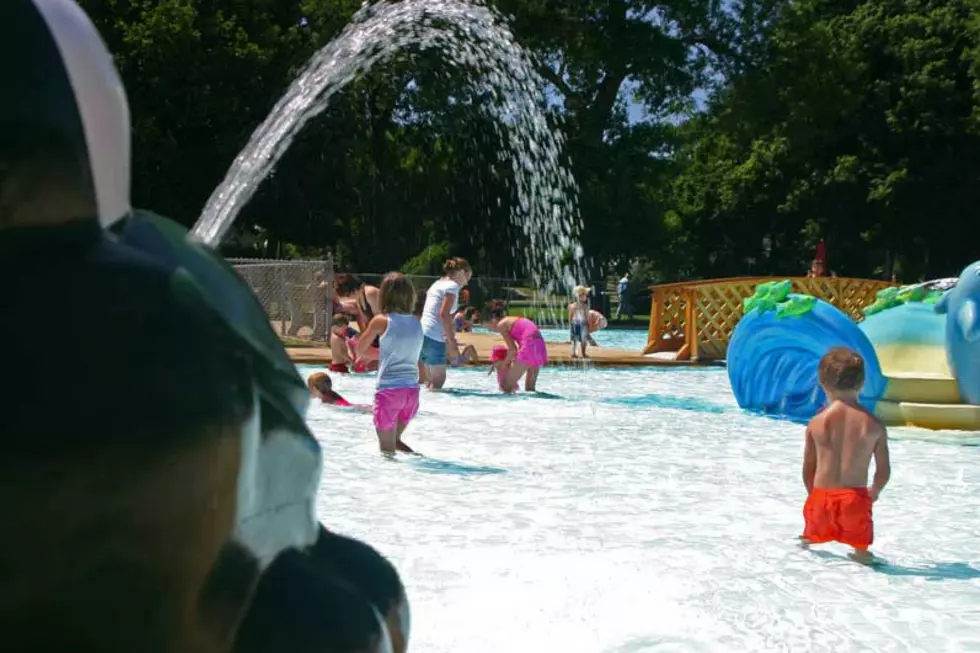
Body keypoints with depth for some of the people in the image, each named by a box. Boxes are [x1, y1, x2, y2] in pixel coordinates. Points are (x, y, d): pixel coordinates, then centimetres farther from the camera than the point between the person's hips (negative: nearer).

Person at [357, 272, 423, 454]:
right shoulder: (416, 323, 8)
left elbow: (360, 350, 6)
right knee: (395, 440, 27)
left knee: (387, 448, 6)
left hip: (389, 390, -5)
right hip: (411, 391, 5)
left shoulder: (381, 321, -5)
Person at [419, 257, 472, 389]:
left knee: (431, 380, 10)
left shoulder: (437, 284, 21)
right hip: (434, 337, -9)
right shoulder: (452, 285, -5)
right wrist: (452, 341, -14)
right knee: (439, 380, -5)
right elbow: (444, 314, -15)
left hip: (423, 333, 9)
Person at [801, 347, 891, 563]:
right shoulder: (874, 425, -4)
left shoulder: (816, 424, -2)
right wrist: (874, 492, 23)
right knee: (861, 551, 9)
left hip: (821, 497, 1)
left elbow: (808, 468, 5)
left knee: (810, 540, 14)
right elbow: (884, 470, 3)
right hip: (855, 498, -1)